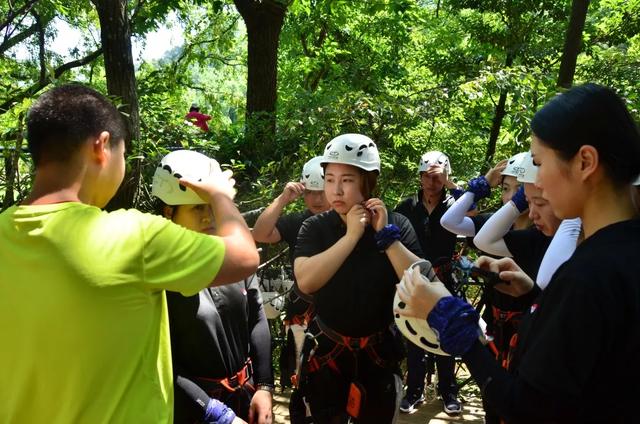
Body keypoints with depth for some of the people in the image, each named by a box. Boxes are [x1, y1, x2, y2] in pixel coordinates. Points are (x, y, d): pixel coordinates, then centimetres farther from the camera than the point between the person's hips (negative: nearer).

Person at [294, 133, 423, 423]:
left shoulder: (396, 224, -8)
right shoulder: (315, 227, -9)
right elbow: (305, 281, -25)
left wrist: (385, 234, -23)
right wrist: (352, 235, -25)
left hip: (379, 351, 1)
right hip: (327, 350, 0)